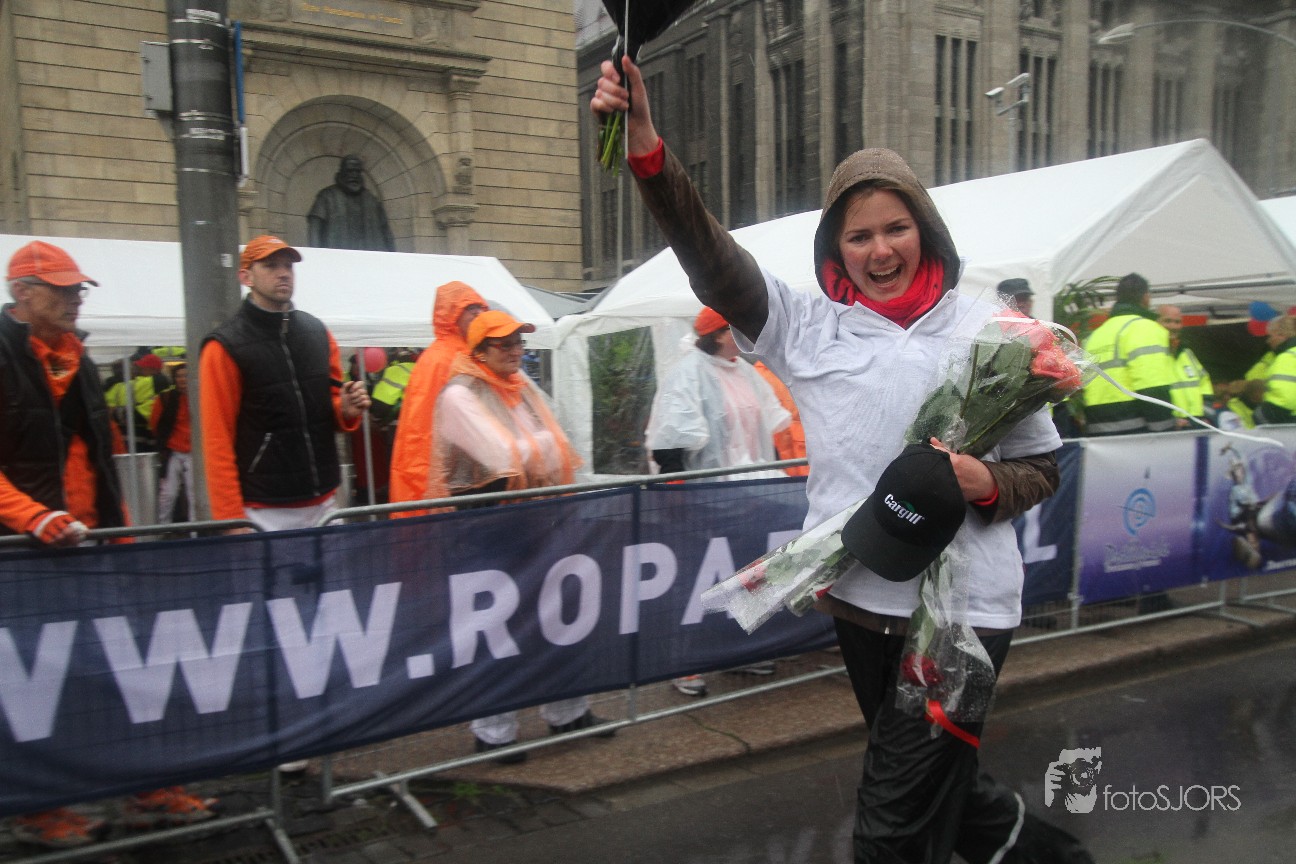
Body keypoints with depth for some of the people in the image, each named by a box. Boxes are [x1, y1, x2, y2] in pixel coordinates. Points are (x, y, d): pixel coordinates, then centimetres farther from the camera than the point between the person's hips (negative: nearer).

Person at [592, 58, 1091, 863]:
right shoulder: (809, 326, 1)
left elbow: (1042, 467, 4)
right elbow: (712, 259, -12)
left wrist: (986, 483, -19)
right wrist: (648, 152, -26)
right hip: (861, 602, 4)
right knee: (936, 787, 24)